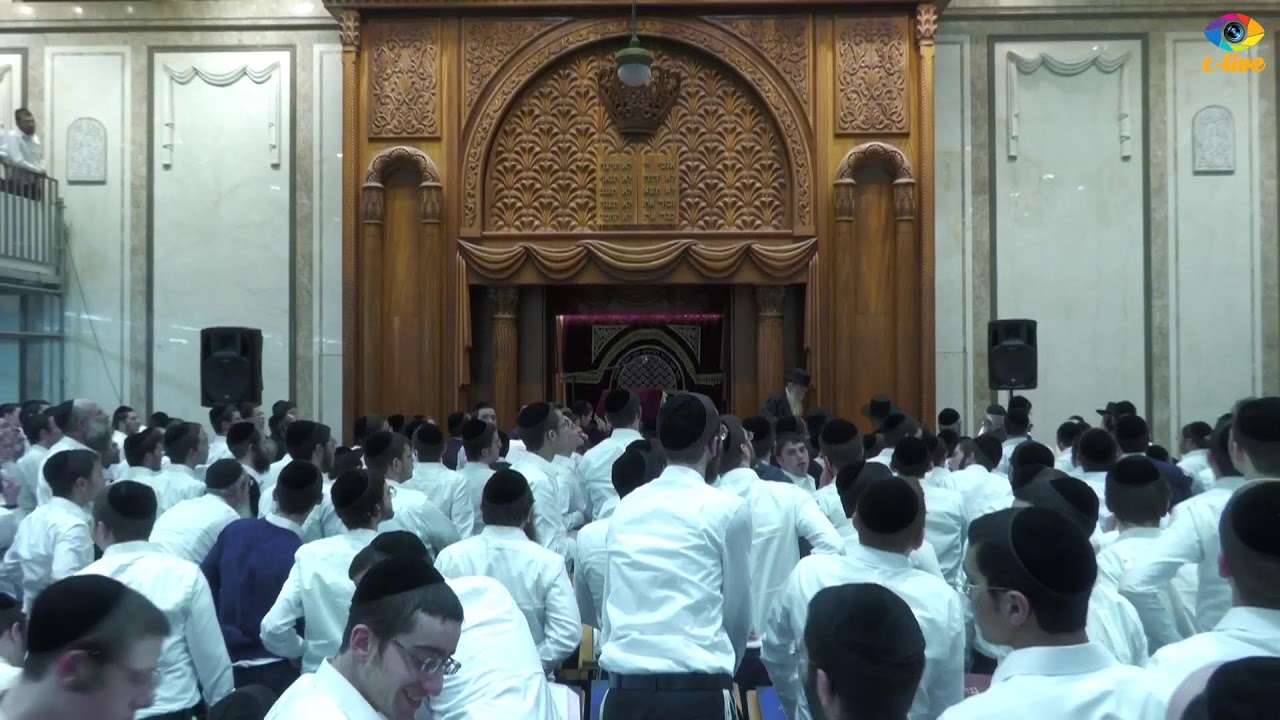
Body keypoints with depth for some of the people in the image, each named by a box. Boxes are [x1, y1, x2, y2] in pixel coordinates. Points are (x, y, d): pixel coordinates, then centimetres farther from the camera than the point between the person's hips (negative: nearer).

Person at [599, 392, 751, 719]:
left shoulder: (626, 507, 10)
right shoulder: (728, 509, -2)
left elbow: (610, 605, 13)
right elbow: (738, 610, 7)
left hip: (624, 690, 4)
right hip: (697, 690, -4)